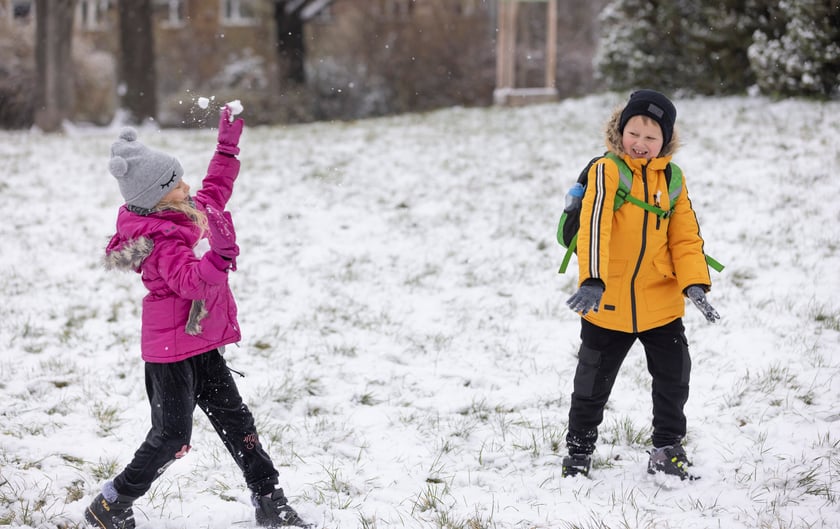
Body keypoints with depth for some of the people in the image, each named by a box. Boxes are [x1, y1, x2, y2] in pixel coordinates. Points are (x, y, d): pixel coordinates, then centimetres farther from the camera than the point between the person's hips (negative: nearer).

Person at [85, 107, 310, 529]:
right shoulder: (162, 243, -23)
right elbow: (191, 281, -37)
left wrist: (227, 146, 26)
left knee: (235, 421, 10)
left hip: (201, 343, 9)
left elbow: (216, 189, 27)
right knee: (171, 436, -7)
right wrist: (220, 254, -53)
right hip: (171, 349, -9)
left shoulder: (193, 211, 6)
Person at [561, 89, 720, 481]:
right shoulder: (606, 171, -11)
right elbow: (594, 227, -22)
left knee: (674, 379, 9)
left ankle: (668, 449, 26)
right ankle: (579, 448, 26)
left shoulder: (672, 181, 5)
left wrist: (694, 284, -11)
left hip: (661, 304, 4)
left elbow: (685, 237, 4)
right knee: (592, 383, 9)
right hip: (607, 304, -4)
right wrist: (592, 282, -34)